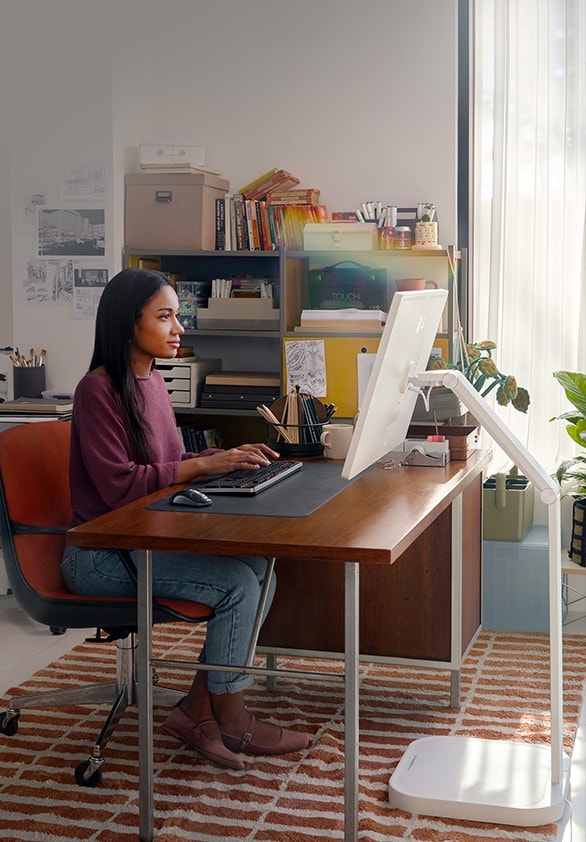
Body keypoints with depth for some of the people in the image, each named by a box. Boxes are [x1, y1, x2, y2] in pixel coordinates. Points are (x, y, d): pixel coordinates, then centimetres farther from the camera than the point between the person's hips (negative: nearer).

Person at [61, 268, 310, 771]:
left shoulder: (152, 382, 11)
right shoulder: (98, 390, -15)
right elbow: (118, 486, -22)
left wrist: (228, 458, 2)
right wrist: (206, 464, -22)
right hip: (101, 555, -8)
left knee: (260, 569, -10)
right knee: (238, 582, -20)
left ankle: (198, 711, -2)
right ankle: (230, 721, -1)